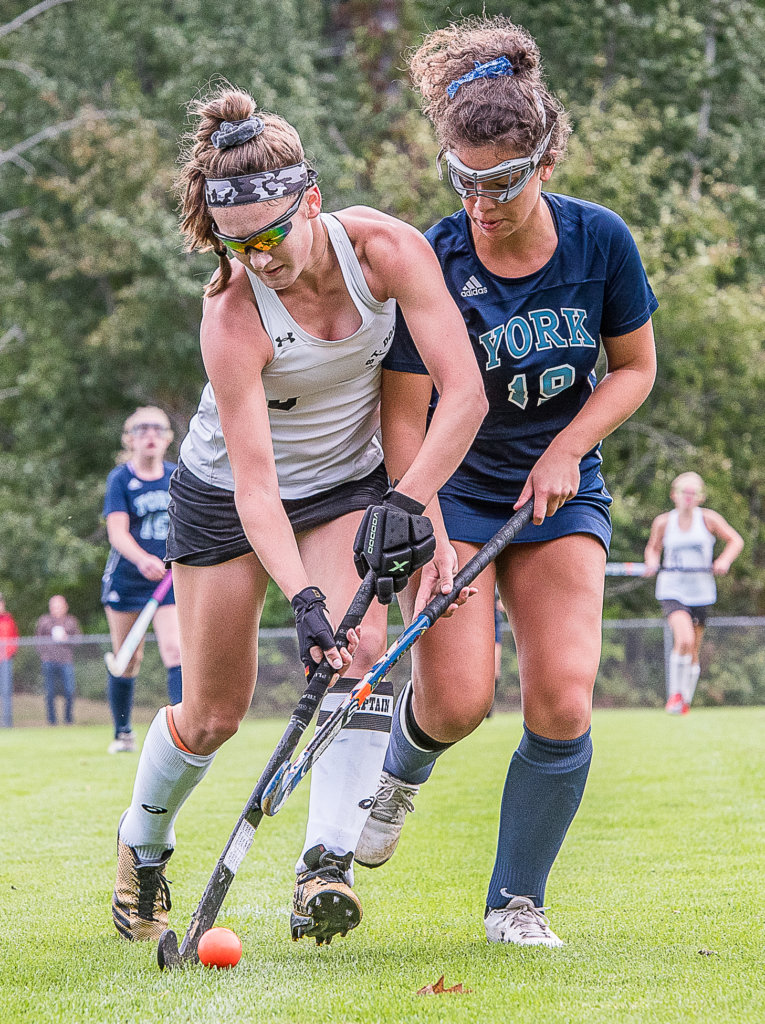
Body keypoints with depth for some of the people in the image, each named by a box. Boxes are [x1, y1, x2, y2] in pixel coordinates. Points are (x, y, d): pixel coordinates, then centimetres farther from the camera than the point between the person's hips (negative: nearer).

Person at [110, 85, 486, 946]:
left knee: (361, 647, -25)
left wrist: (408, 505, -33)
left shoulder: (386, 250, -25)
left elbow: (463, 392, -26)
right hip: (225, 496, -2)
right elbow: (255, 484, -32)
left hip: (349, 483, 2)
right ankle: (142, 843, 34)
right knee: (212, 714, 4)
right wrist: (301, 598, -43)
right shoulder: (231, 316, -30)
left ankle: (328, 862, -29)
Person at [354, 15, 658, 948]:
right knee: (457, 699, -17)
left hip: (562, 494, 2)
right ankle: (399, 770, 21)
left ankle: (516, 901, 4)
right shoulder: (432, 262, -16)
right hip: (455, 490, -2)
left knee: (563, 706, -14)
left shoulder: (599, 241, -10)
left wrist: (566, 449, -12)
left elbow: (635, 367, 3)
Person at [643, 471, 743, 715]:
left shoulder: (708, 519, -3)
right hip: (672, 590, -2)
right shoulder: (663, 522, -1)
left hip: (701, 592, 2)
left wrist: (724, 560, -15)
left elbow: (736, 540, 3)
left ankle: (685, 701, 24)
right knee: (684, 639, -25)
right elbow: (653, 547, 14)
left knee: (693, 651, 7)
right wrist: (652, 562, -7)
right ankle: (674, 693, -10)